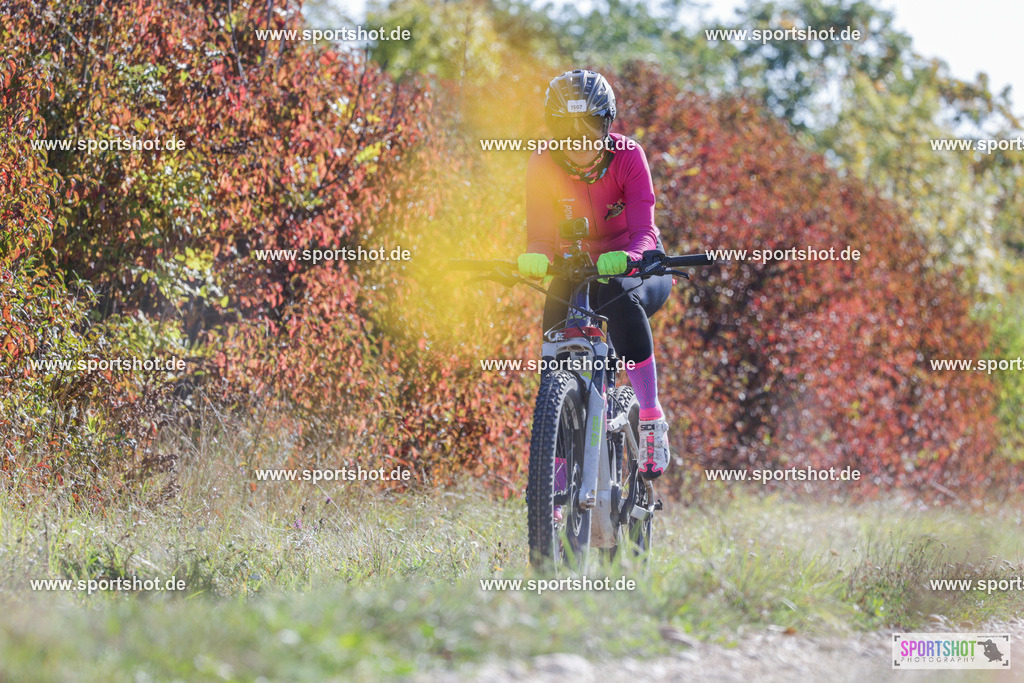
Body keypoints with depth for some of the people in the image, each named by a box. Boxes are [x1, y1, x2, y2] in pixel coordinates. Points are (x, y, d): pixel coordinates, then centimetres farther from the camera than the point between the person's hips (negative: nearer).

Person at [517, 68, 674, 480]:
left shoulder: (627, 157, -20)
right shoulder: (543, 166, -15)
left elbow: (644, 232, -28)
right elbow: (540, 237, -19)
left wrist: (626, 257, -52)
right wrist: (535, 259, -44)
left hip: (632, 268, -2)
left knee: (621, 297, -37)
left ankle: (652, 422, -30)